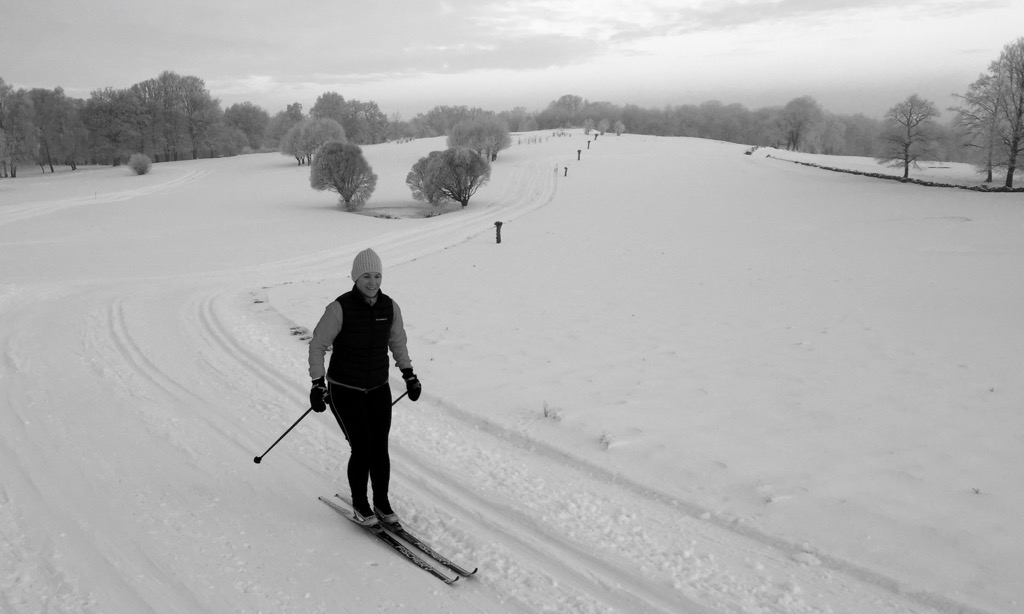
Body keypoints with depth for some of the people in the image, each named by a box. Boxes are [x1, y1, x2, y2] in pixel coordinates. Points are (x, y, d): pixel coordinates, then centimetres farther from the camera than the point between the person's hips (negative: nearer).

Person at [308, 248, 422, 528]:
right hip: (345, 390, -4)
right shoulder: (340, 308, -18)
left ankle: (382, 503, 24)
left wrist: (408, 374, 14)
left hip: (379, 389, 4)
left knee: (380, 449, 4)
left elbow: (397, 341, 13)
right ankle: (360, 504, 18)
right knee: (362, 449, -6)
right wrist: (317, 384, -15)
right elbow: (317, 345, -11)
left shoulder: (390, 307, -4)